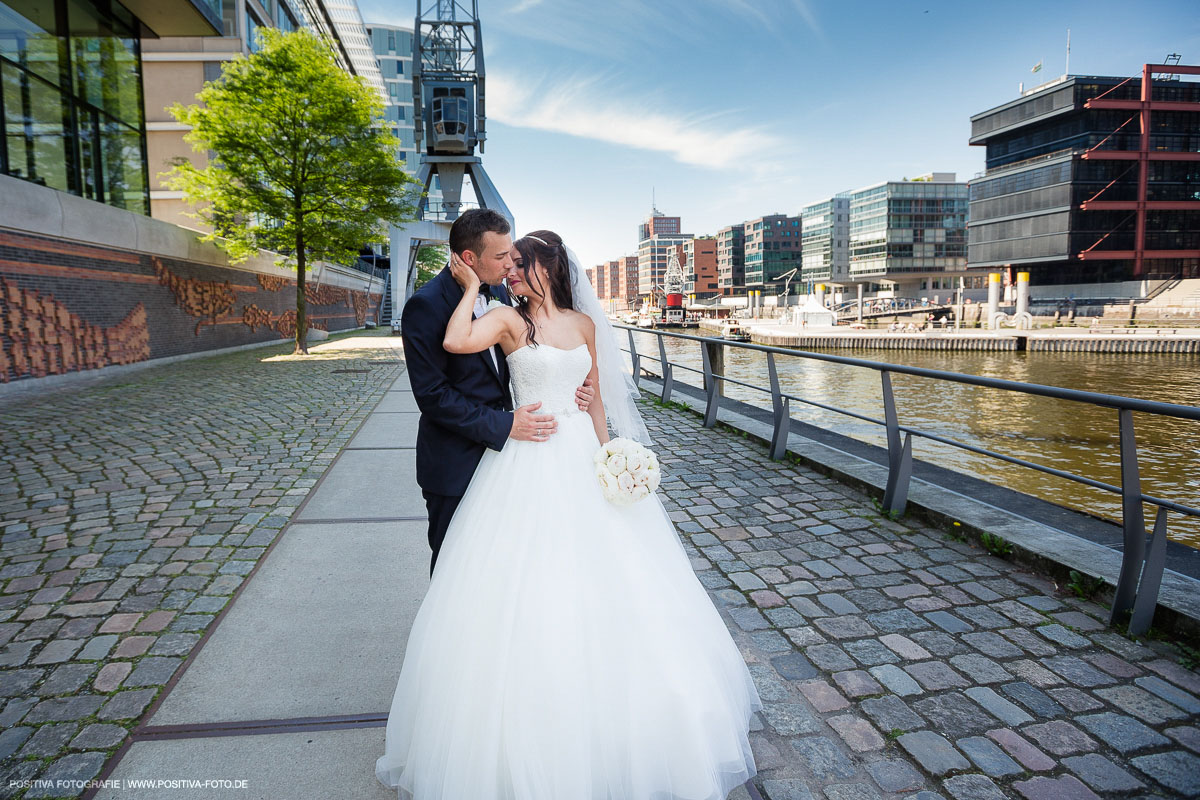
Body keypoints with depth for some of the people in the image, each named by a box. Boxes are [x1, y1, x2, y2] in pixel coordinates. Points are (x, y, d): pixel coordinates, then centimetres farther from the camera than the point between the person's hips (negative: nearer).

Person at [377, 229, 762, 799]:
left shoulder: (584, 323, 8)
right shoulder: (509, 321, -3)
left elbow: (596, 397, 12)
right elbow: (455, 342, -23)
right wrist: (471, 287, -12)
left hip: (584, 459, 4)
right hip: (529, 467, -3)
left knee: (597, 582, 12)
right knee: (529, 589, 2)